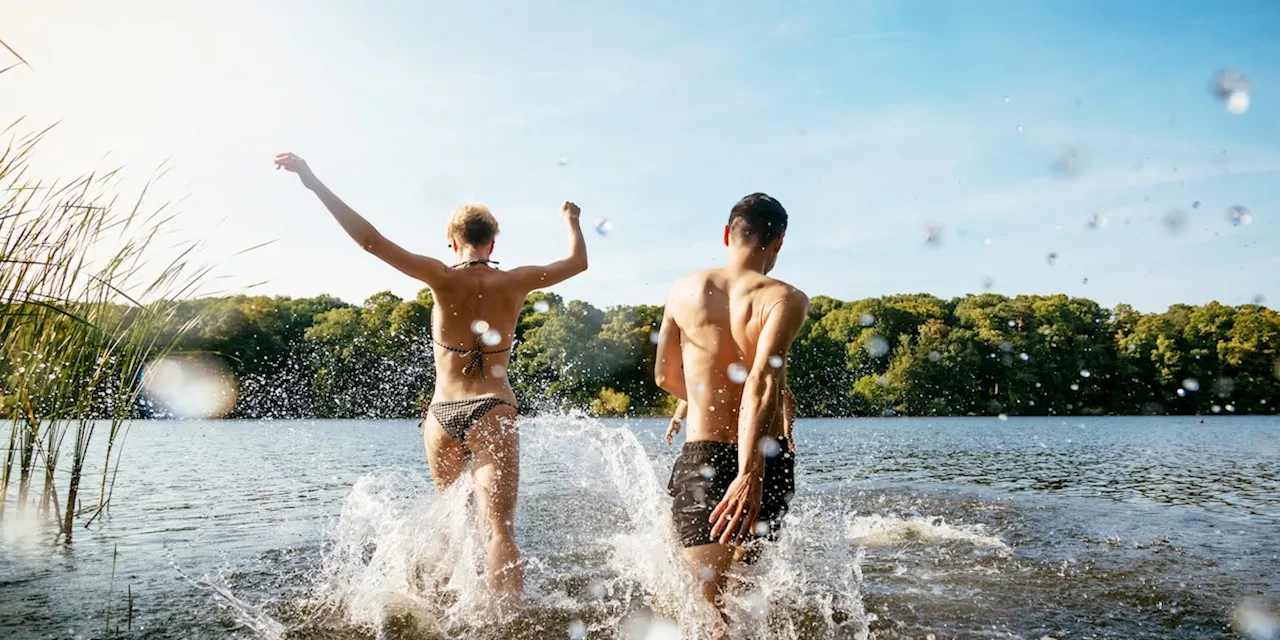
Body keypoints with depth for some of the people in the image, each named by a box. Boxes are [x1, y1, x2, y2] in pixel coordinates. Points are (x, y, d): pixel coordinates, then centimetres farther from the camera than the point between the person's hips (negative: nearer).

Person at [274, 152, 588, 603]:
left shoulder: (444, 279, -5)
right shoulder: (514, 283, -1)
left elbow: (370, 240, -11)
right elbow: (579, 262, 15)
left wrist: (315, 183, -8)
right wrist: (573, 222, 34)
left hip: (442, 415, 2)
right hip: (492, 414, -1)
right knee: (499, 529, -6)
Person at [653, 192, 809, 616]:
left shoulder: (685, 290, 5)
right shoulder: (785, 298, -7)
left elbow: (664, 377, 14)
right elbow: (763, 381, -23)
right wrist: (750, 475, -31)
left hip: (700, 458, 1)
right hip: (764, 462, -1)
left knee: (709, 599, -3)